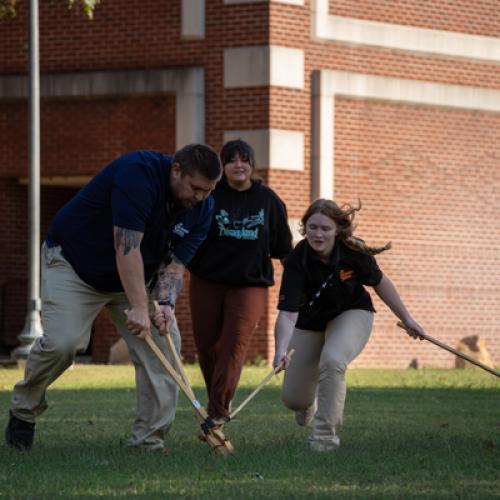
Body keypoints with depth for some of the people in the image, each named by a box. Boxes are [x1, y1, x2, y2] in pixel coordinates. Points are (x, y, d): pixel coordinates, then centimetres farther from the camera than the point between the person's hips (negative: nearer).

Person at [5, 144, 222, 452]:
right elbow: (126, 246, -36)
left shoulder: (202, 208, -10)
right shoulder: (138, 173, -31)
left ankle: (149, 438, -5)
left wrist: (165, 304, -29)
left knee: (165, 339, -10)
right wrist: (139, 308, -39)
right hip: (74, 262, -6)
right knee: (63, 341, -22)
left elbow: (174, 263, -9)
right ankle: (24, 411, 6)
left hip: (139, 276, 6)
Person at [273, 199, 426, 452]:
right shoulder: (297, 261, -31)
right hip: (310, 323, 1)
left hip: (351, 314, -1)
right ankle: (308, 402, 44)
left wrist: (407, 319, 0)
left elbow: (380, 283, -6)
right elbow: (287, 313, -39)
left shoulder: (353, 252, -26)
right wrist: (280, 351, -55)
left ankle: (326, 434, -18)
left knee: (332, 360, -33)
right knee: (292, 398, 3)